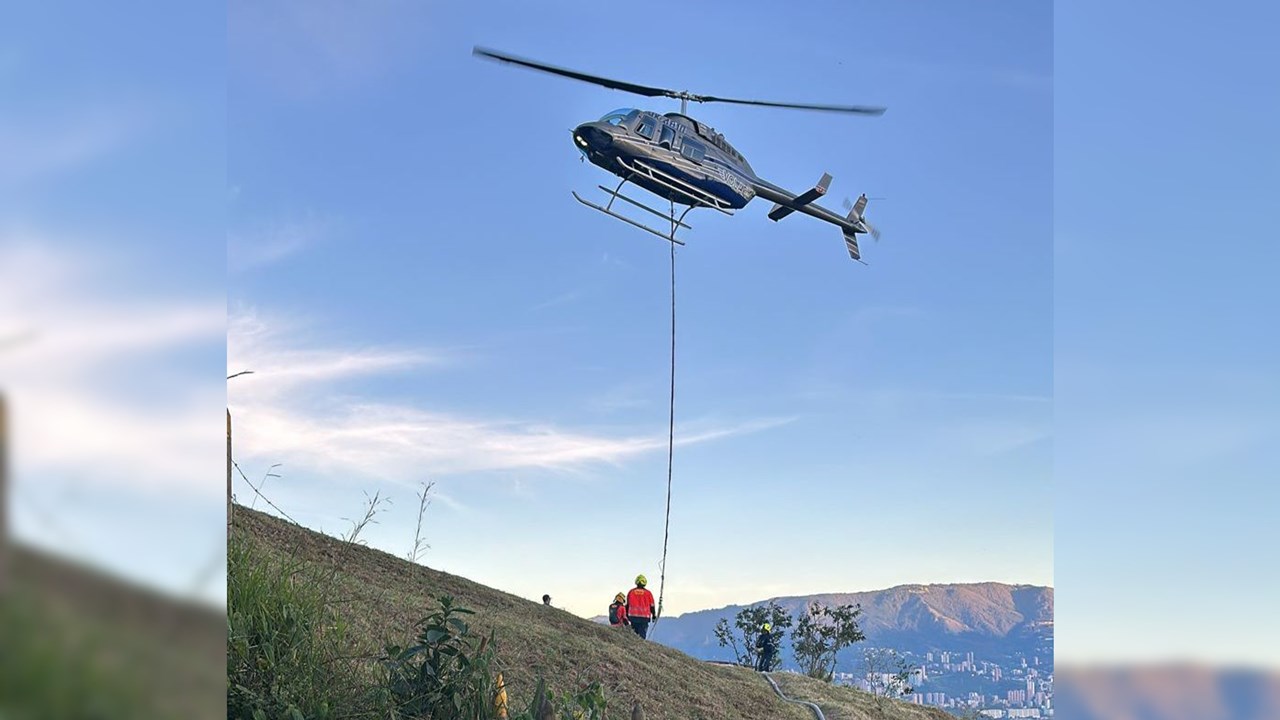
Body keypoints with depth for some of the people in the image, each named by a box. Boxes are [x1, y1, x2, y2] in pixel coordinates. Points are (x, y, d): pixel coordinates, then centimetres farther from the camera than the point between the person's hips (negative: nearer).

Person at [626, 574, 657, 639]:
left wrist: (627, 615, 20)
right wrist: (654, 615, 16)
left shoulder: (631, 592, 5)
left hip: (633, 616, 2)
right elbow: (652, 606, 5)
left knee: (634, 634, 10)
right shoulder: (648, 593, -2)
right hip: (644, 618, -2)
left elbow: (627, 605, 11)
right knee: (642, 635, -2)